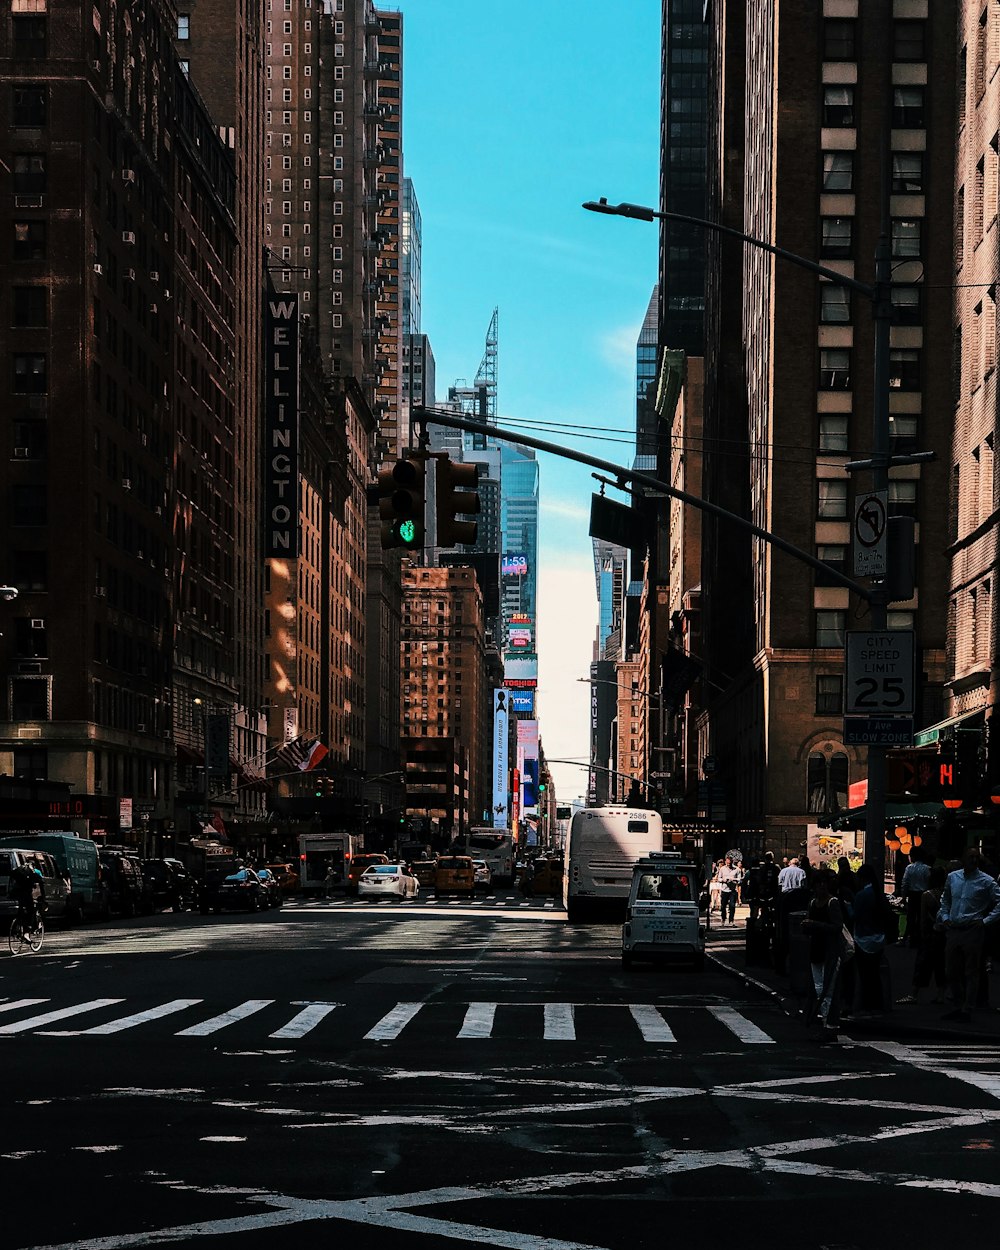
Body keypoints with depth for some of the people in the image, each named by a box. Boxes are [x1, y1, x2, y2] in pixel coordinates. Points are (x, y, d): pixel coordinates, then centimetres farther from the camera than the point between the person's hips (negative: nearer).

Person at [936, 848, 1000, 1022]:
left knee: (971, 973, 1)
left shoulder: (985, 881, -5)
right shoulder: (952, 877, 9)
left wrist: (986, 921, -9)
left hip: (972, 931, -5)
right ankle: (958, 1006, 22)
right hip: (953, 930, 5)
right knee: (952, 971, 10)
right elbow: (945, 900, 24)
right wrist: (944, 917, 10)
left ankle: (967, 1010, 5)